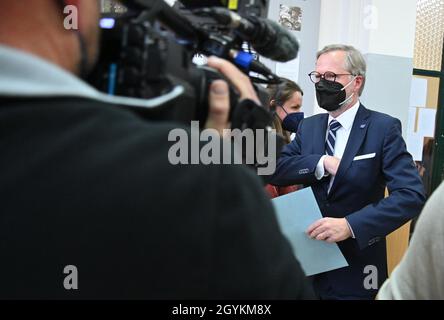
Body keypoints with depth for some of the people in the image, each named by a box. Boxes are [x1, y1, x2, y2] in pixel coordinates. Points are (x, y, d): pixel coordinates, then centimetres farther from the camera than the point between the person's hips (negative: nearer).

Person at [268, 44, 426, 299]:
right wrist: (321, 163, -18)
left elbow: (412, 195, -18)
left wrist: (350, 225, -28)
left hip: (354, 268, -4)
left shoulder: (384, 128, -9)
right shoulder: (308, 126, 7)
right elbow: (275, 170, -3)